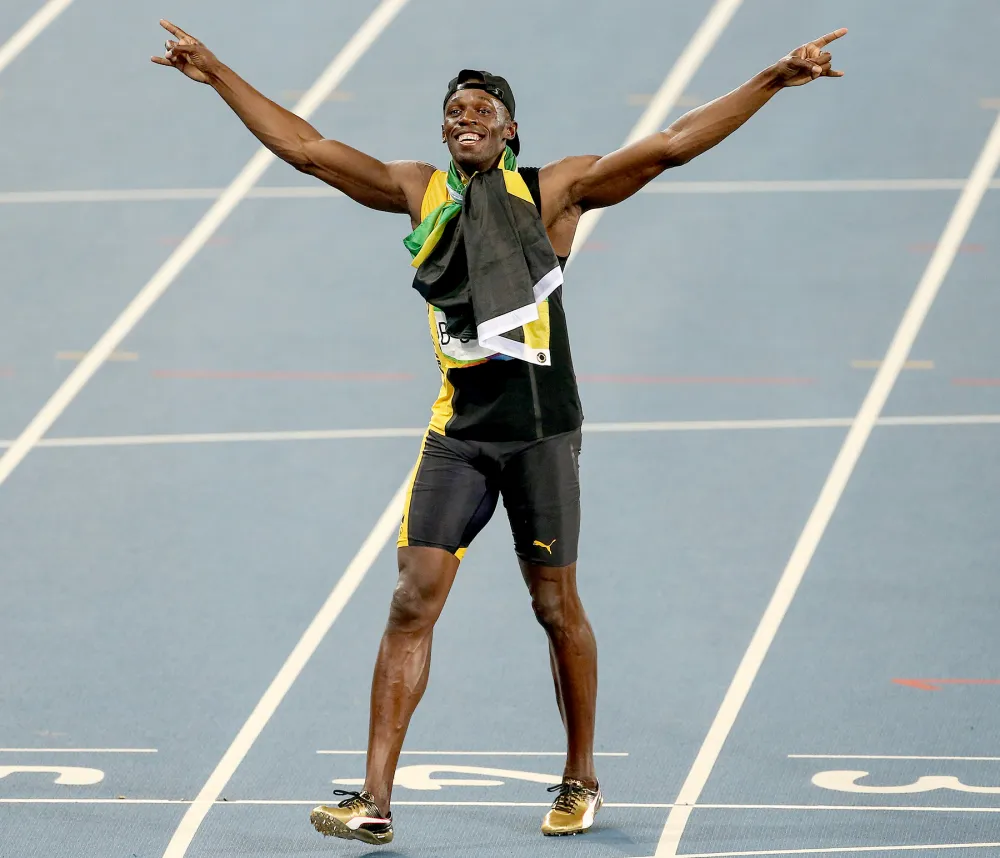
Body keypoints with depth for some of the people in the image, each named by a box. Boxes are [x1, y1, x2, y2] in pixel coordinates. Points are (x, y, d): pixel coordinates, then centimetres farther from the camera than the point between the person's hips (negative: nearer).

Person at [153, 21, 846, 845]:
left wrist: (774, 80, -14)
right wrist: (216, 74, 10)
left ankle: (581, 781, 26)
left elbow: (671, 145, -7)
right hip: (458, 430, 2)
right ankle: (375, 800, -9)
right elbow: (306, 146, 11)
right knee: (413, 602, -7)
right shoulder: (419, 191, 7)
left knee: (557, 607, 7)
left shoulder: (553, 191, -2)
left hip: (540, 431, -2)